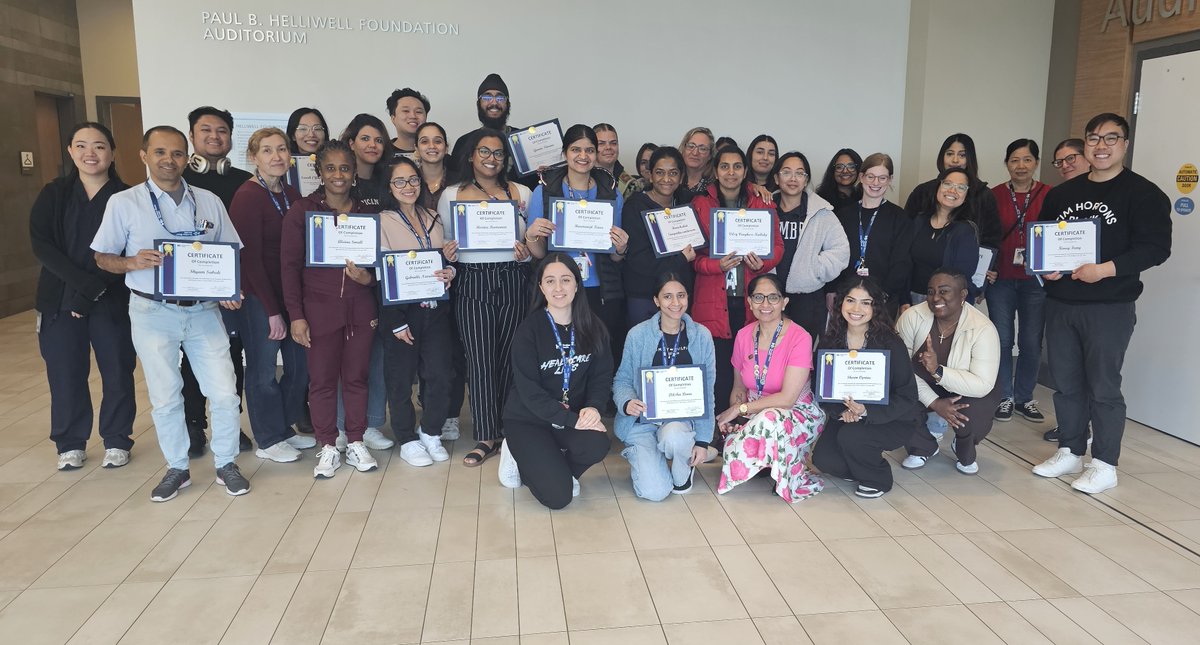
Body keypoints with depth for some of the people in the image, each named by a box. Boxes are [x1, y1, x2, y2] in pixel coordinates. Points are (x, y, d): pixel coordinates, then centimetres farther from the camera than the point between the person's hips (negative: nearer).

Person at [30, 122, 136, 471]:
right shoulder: (53, 195, 4)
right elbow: (41, 245, -6)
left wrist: (91, 294, -16)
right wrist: (87, 283, -19)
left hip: (113, 301, -1)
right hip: (60, 299, 2)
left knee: (118, 372, 4)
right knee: (65, 375, 7)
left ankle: (117, 441, 21)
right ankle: (70, 443, 23)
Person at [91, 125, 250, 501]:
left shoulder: (209, 202, 5)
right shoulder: (123, 203, 0)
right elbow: (102, 257, 4)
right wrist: (133, 263, -17)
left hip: (204, 310, 1)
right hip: (152, 312, -1)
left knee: (224, 393, -1)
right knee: (164, 397, 8)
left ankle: (226, 464, 19)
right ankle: (176, 468, 27)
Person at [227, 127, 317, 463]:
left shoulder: (291, 194, 9)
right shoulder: (248, 196, -12)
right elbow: (250, 258, -15)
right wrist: (273, 311, -15)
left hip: (290, 292, 7)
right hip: (259, 297, -7)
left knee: (300, 363, 11)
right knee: (263, 368, 4)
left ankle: (286, 429, 29)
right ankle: (268, 440, 19)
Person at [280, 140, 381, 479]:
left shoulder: (366, 212, 7)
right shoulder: (301, 211, -2)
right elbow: (290, 266, -3)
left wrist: (368, 277, -9)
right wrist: (296, 315, -8)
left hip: (360, 308, 3)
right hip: (320, 308, -2)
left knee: (357, 377, 9)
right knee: (322, 380, 5)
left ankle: (356, 443, 21)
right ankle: (328, 447, 18)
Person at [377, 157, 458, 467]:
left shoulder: (433, 219, 11)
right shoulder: (383, 222, -4)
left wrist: (450, 271, -5)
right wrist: (396, 322, -11)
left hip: (434, 308, 4)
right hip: (401, 310, -4)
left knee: (439, 374, 2)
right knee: (401, 378, 4)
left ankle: (431, 433, 23)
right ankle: (408, 440, 20)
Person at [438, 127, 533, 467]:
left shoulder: (521, 192, 11)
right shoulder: (452, 195, 8)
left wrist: (527, 248, -6)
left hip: (513, 282, 1)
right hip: (472, 283, -1)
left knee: (509, 358, 3)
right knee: (480, 359, -4)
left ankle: (506, 427, 17)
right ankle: (487, 436, 4)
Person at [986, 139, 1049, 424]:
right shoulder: (994, 195, 2)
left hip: (1036, 280, 0)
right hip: (1000, 280, 0)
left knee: (1031, 342, 4)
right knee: (1002, 339, 5)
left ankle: (1025, 398, 21)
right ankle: (1005, 397, 18)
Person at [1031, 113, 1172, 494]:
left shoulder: (1143, 193, -4)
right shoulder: (1061, 194, 13)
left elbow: (1156, 247, -12)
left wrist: (1105, 269, -23)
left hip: (1110, 307, -5)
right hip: (1060, 302, 5)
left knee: (1103, 386, -1)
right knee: (1066, 382, 11)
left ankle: (1105, 465, 11)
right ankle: (1070, 452, 25)